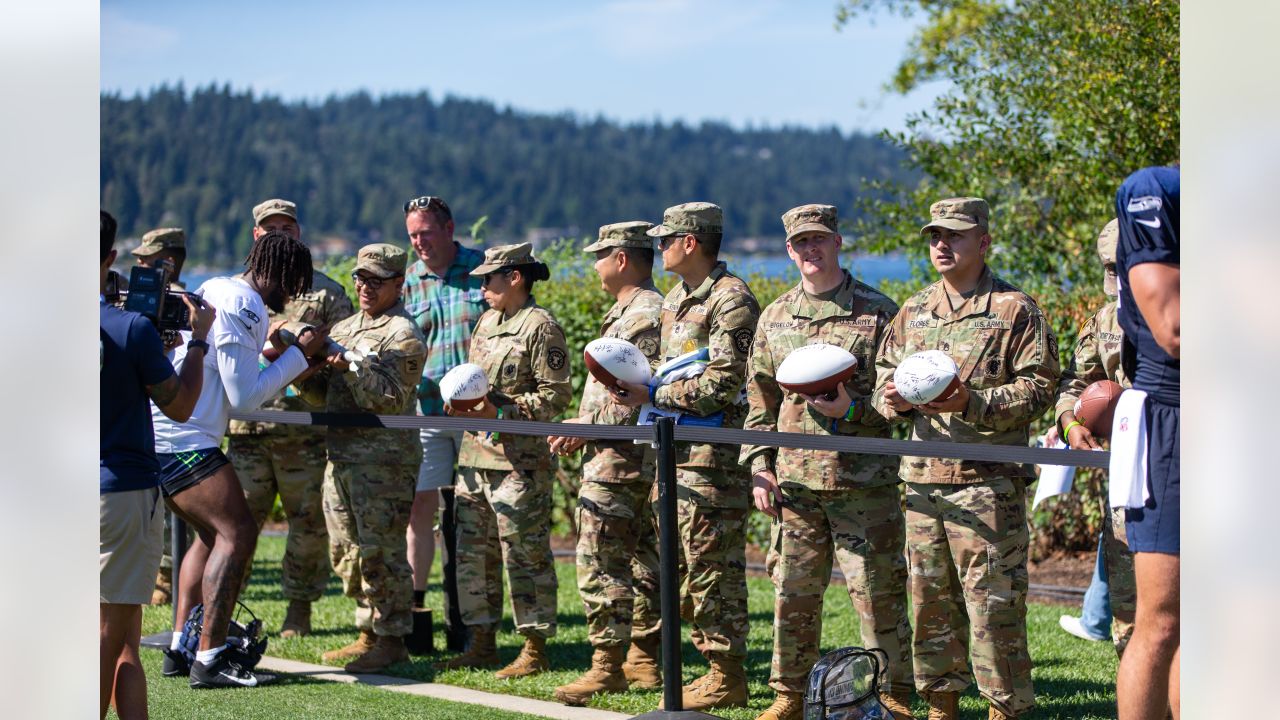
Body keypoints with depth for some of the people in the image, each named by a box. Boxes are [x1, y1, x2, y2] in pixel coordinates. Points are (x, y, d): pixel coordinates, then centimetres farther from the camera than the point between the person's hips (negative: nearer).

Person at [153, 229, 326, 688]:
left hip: (158, 434, 11)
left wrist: (275, 350, 15)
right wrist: (299, 353, -6)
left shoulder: (217, 291, 18)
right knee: (237, 532, -10)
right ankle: (209, 659, -13)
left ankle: (181, 648, 17)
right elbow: (245, 397, -13)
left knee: (213, 533, 18)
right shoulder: (242, 308, -13)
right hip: (183, 440, -11)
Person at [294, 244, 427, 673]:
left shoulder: (402, 335, -6)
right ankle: (368, 634, 22)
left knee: (380, 551, -7)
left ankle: (392, 641, 0)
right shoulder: (344, 328, 19)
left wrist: (351, 368, -26)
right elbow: (324, 395, 18)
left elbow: (390, 399, -17)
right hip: (341, 455, 9)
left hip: (383, 459, -9)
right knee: (346, 552, 12)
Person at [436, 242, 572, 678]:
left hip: (519, 460, -9)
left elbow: (556, 395, -13)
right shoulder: (486, 322, 17)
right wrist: (461, 403, 5)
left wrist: (499, 412, -20)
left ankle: (535, 650, 3)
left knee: (526, 556, -4)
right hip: (474, 454, 9)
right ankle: (482, 643, 20)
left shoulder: (540, 326, -9)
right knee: (472, 553, 11)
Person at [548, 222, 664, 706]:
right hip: (613, 456, 11)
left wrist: (588, 427, -17)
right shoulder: (626, 312, 19)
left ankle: (607, 666, -10)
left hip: (621, 459, -11)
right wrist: (582, 430, 14)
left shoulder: (646, 315, -16)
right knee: (641, 560, 13)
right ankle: (646, 661, 18)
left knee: (600, 561, -11)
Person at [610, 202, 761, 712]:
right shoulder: (677, 298, 18)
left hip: (714, 455, -10)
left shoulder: (731, 300, -12)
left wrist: (653, 396, -17)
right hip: (680, 453, 10)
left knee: (713, 566, -6)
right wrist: (639, 387, 7)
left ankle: (727, 677, 0)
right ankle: (715, 665, 20)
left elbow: (722, 383, -19)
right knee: (692, 564, 13)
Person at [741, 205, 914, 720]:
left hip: (864, 480, -4)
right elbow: (760, 401, 16)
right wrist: (759, 468, 8)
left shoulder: (878, 312, 1)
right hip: (795, 481, 4)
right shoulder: (775, 317, 14)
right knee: (793, 592, 8)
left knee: (877, 592, -1)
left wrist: (852, 410, -15)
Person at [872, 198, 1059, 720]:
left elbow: (1039, 387, -8)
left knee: (992, 601, -6)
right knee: (930, 599, 10)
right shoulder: (913, 311, 17)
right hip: (923, 478, 6)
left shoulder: (1016, 310, -2)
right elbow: (885, 372, 24)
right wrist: (892, 398, 0)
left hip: (987, 482, -6)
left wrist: (972, 403, -19)